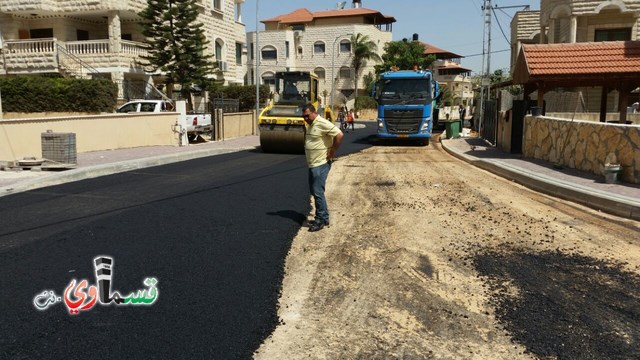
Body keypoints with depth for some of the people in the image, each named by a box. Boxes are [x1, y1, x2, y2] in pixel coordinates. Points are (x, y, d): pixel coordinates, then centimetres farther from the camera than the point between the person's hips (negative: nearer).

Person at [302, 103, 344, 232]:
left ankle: (321, 220, 1)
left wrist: (333, 151, -18)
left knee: (318, 192, -8)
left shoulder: (322, 123, -17)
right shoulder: (310, 125, 13)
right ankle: (323, 217, 24)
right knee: (313, 191, 14)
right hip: (312, 164, 10)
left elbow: (339, 135, -24)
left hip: (321, 164, -10)